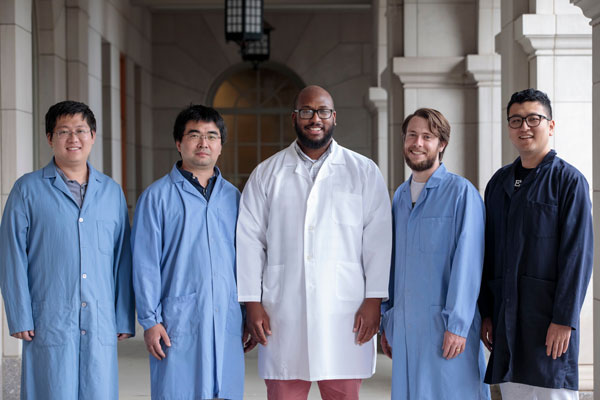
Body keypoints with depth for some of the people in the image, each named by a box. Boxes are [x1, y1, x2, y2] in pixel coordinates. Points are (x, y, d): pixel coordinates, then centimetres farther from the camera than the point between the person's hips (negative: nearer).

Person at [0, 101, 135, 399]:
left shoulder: (112, 192, 13)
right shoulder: (28, 189, 4)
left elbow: (123, 260, 13)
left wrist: (125, 319, 7)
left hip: (101, 327, 3)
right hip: (49, 326, -3)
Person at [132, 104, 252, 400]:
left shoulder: (232, 196, 13)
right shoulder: (157, 196, 1)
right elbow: (145, 263, -2)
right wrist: (150, 321, -8)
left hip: (227, 321, 4)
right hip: (178, 323, -3)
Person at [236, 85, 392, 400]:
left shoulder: (364, 172, 8)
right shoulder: (266, 174, 10)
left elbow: (378, 240, 3)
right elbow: (250, 241, 6)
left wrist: (374, 301, -5)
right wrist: (252, 303, 0)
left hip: (344, 315, 0)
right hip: (283, 315, 1)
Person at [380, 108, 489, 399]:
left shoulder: (461, 192, -6)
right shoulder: (400, 197, 15)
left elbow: (467, 262, -12)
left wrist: (457, 324, -17)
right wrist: (387, 321, 15)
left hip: (445, 323, -6)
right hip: (404, 325, 6)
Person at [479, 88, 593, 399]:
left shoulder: (569, 181, -3)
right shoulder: (499, 183, 14)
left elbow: (578, 255, -9)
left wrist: (564, 320, -14)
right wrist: (486, 313, 10)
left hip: (548, 316, -5)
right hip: (506, 317, 5)